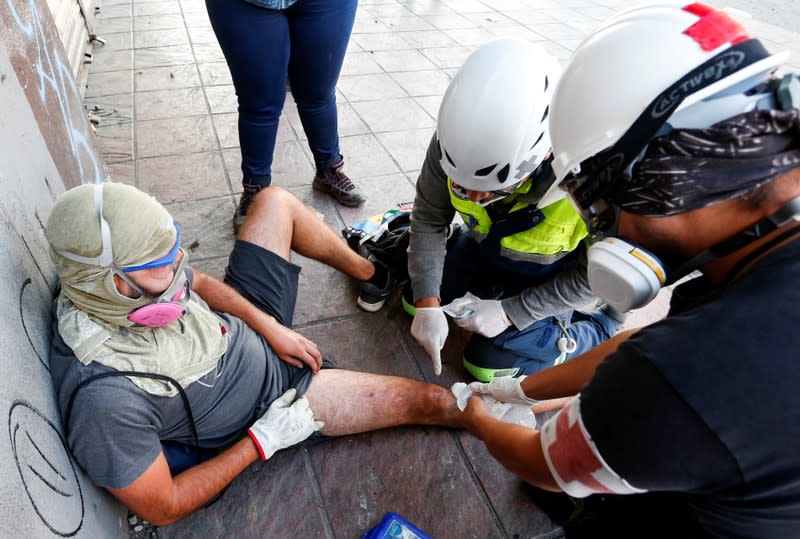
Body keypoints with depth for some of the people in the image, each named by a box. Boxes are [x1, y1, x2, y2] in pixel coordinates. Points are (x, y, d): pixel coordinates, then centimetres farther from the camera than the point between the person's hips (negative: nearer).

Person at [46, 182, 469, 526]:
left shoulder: (128, 286, -20)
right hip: (268, 403, -6)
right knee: (427, 400, -6)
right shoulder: (104, 397, -38)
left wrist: (269, 327, -7)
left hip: (254, 332, 6)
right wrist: (263, 441, -22)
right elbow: (162, 509, -25)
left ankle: (370, 271, 25)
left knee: (275, 201, 3)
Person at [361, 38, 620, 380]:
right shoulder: (457, 138, -31)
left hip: (553, 273, -4)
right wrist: (427, 304, -21)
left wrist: (510, 312, -23)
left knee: (488, 364, -4)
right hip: (487, 245, 4)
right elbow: (429, 218, -15)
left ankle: (599, 331, 12)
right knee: (415, 299, 6)